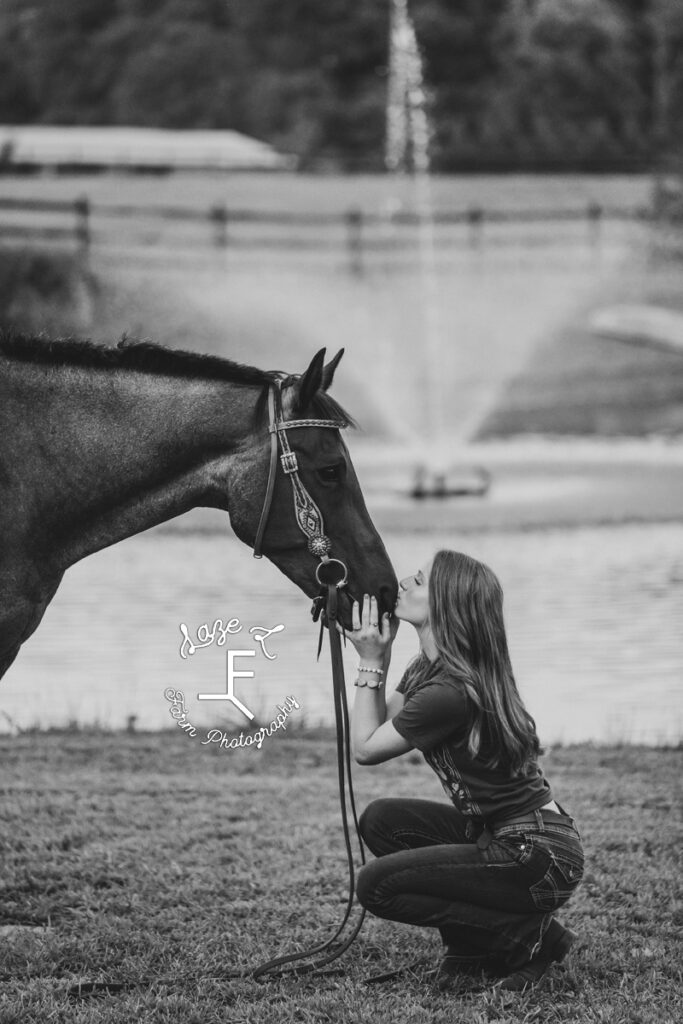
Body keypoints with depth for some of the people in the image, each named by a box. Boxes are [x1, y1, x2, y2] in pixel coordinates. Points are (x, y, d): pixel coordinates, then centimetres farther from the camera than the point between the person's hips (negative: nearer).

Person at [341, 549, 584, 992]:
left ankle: (530, 938, -3)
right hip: (501, 835, 10)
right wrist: (378, 654, 4)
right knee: (382, 819, 8)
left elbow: (365, 748, -9)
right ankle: (475, 946, 11)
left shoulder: (449, 693, -22)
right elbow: (379, 728, 11)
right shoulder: (428, 667, 7)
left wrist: (371, 662, -6)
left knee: (377, 885, -9)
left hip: (541, 860, -10)